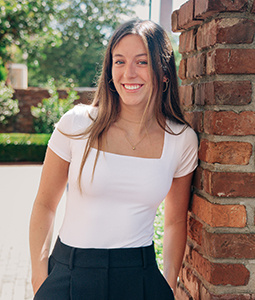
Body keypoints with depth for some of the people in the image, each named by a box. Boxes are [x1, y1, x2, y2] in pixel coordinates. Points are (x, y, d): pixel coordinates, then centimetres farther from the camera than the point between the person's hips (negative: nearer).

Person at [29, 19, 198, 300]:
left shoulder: (182, 140, -2)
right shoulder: (76, 124, -7)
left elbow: (176, 221, 9)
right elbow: (44, 204, 1)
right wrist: (40, 276, -4)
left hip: (140, 277, 2)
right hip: (69, 276, -1)